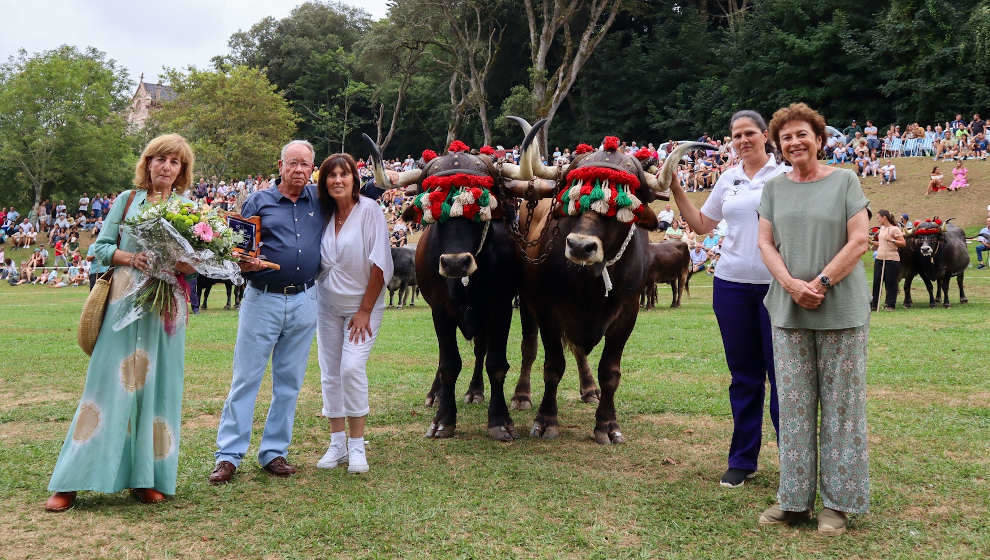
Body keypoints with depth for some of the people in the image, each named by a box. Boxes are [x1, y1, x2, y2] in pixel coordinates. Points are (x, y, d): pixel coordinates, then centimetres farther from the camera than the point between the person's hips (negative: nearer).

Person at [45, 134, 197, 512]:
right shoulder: (127, 200, 9)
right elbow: (101, 246, 6)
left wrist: (182, 265, -17)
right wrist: (131, 258, -12)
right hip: (123, 303, 0)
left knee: (157, 385, 3)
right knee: (109, 384, -2)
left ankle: (148, 477, 12)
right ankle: (71, 481, 5)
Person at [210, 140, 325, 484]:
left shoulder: (320, 200, 10)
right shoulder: (259, 202, 5)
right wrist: (243, 264, -17)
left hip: (304, 303, 3)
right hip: (262, 301, -2)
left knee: (289, 382, 8)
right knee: (245, 379, -1)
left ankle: (274, 452, 18)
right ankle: (228, 455, 5)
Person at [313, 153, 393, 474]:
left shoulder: (369, 210, -12)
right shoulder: (324, 215, 3)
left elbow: (379, 264, -14)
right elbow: (318, 263, 9)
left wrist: (365, 310, -14)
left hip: (363, 304, -5)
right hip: (327, 305, 5)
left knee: (352, 368, -15)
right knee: (329, 372, 5)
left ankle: (357, 447, -3)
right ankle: (337, 445, 16)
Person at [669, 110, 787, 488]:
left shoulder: (785, 175, -2)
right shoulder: (728, 179, 12)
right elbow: (701, 224, 17)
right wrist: (676, 191, 9)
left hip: (775, 285, -4)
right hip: (731, 285, 4)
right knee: (743, 374, 11)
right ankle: (742, 459, 20)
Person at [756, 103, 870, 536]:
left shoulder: (844, 182, 2)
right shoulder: (774, 188, 10)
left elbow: (859, 241, -5)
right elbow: (766, 243, 5)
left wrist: (821, 282, -14)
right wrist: (793, 285, -11)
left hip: (841, 310, -3)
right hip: (788, 310, 3)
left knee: (840, 404, 2)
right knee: (794, 403, 6)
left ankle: (838, 501, 12)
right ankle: (795, 499, 16)